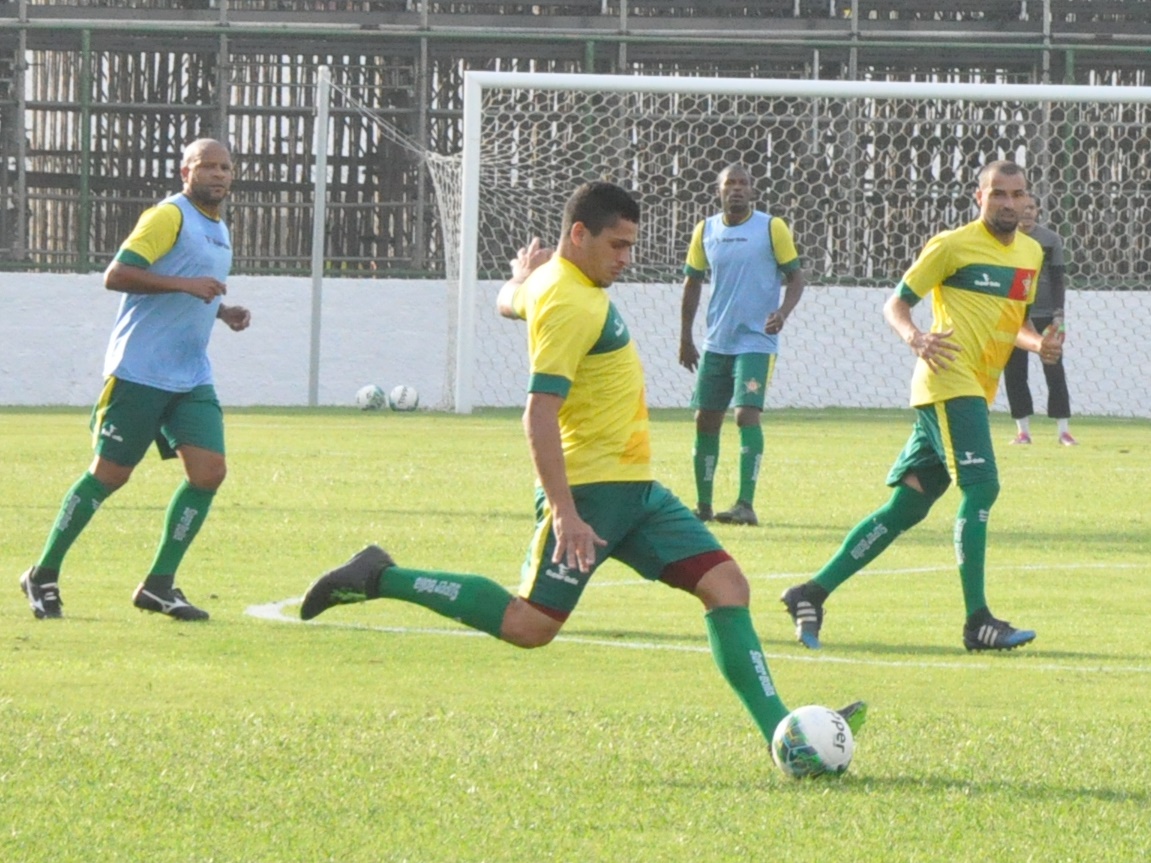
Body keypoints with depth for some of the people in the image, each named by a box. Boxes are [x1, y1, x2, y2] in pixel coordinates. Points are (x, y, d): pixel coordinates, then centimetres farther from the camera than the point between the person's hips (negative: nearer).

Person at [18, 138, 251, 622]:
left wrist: (222, 312, 13)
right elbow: (116, 275, -19)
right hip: (139, 374, -8)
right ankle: (43, 575, 10)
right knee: (109, 475, -4)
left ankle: (159, 584, 0)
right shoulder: (169, 216, -10)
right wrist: (185, 284, -24)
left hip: (191, 378, 8)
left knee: (208, 471, -7)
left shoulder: (219, 231, 18)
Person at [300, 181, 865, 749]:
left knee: (727, 586, -1)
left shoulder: (549, 281, 14)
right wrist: (564, 512, -29)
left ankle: (780, 731, -4)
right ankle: (380, 579, 1)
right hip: (588, 486, -10)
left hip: (634, 488, 10)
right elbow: (540, 413, -24)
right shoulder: (569, 304, -17)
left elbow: (509, 302, 38)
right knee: (529, 626, -12)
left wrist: (523, 275, 61)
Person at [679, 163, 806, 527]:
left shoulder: (772, 228, -5)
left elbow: (795, 277, -2)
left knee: (747, 413, -18)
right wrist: (685, 338, 13)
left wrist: (783, 313, -21)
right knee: (706, 419, 6)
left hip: (757, 342, -5)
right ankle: (703, 505, 18)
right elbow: (692, 282, 16)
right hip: (716, 343, 5)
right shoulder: (705, 231, 6)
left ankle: (745, 505, -20)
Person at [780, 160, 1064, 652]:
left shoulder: (1031, 253, 16)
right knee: (980, 486, -20)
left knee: (906, 506, 7)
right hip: (950, 383, -8)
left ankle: (812, 594, 13)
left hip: (978, 391, 8)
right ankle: (977, 622, -20)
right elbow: (895, 305, -1)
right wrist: (916, 338, -22)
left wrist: (1037, 343, 5)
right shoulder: (952, 246, -5)